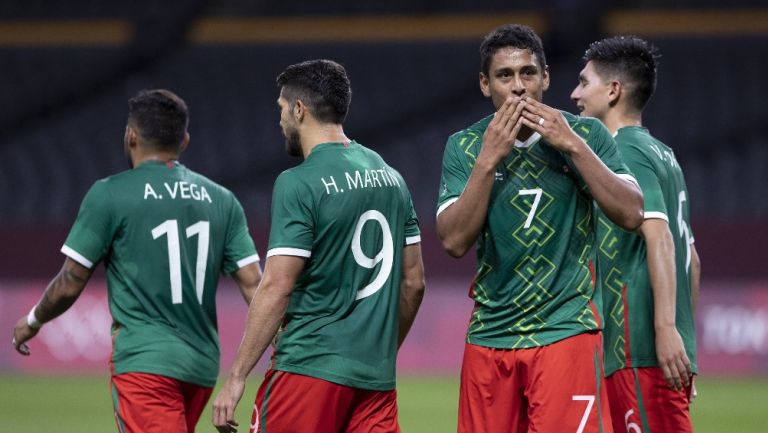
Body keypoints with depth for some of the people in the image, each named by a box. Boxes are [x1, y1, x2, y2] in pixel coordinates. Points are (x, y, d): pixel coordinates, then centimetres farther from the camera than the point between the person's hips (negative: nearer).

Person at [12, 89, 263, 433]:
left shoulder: (110, 194, -4)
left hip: (145, 362, -6)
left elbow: (70, 284, -2)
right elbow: (254, 285, 3)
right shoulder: (221, 200, 9)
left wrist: (33, 321, 16)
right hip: (202, 366, 6)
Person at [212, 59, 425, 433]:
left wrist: (236, 377, -11)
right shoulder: (390, 178, 11)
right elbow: (413, 282, 14)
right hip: (376, 378, 6)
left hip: (310, 371, -6)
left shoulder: (299, 185, -10)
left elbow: (276, 289, -15)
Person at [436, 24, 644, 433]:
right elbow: (454, 241, -6)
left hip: (565, 331, -2)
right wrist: (489, 158, -15)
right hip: (489, 335, 2)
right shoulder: (465, 147, 4)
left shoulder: (585, 135, 1)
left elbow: (631, 214, -9)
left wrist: (573, 145, -15)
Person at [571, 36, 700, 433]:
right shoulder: (662, 154, 20)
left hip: (641, 353, -9)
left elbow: (659, 238, -18)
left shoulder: (625, 151, -7)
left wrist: (666, 329, -25)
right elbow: (691, 259, 22)